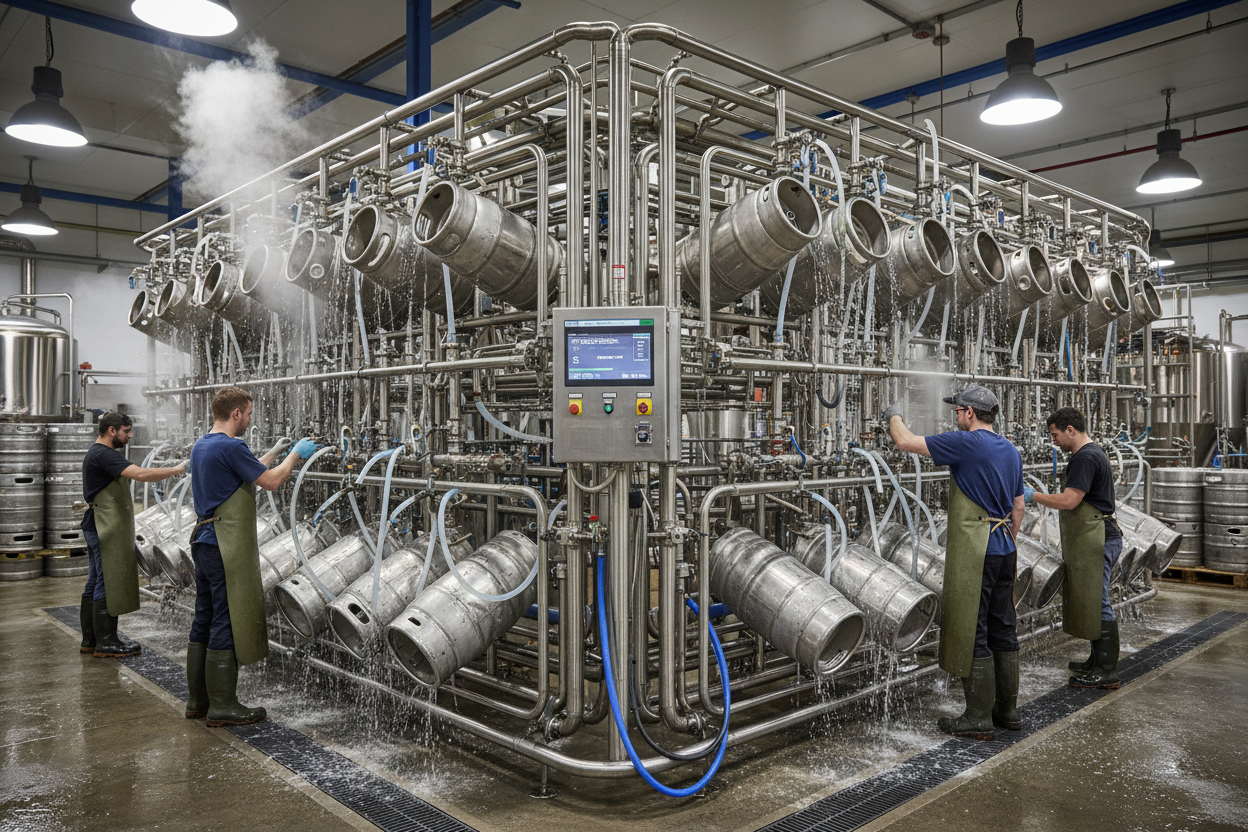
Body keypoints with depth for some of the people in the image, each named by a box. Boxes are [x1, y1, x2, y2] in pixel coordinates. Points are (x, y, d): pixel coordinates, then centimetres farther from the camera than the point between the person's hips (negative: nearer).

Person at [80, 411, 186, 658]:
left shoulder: (95, 453, 18)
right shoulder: (104, 455, -17)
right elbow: (140, 474, -28)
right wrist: (177, 470, -23)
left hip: (99, 528, 11)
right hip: (107, 529, -11)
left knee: (96, 582, 14)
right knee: (108, 583, -6)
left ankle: (90, 639, 21)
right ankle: (106, 643, -2)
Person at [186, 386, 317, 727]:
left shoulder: (201, 446, 13)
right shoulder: (231, 447, -16)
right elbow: (271, 481, -12)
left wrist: (273, 452, 29)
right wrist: (296, 454, 1)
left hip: (204, 542, 10)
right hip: (228, 546, -10)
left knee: (204, 619, 14)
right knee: (228, 622, -3)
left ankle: (198, 699, 23)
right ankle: (222, 705, 5)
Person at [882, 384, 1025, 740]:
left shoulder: (965, 443, -13)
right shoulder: (1011, 451, 13)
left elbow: (906, 442, -10)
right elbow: (1018, 508, 19)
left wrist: (894, 416, 10)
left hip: (974, 554, -9)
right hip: (1004, 551, 9)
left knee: (972, 635, -2)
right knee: (1003, 631, 14)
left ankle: (979, 718, 4)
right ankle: (1007, 710, 23)